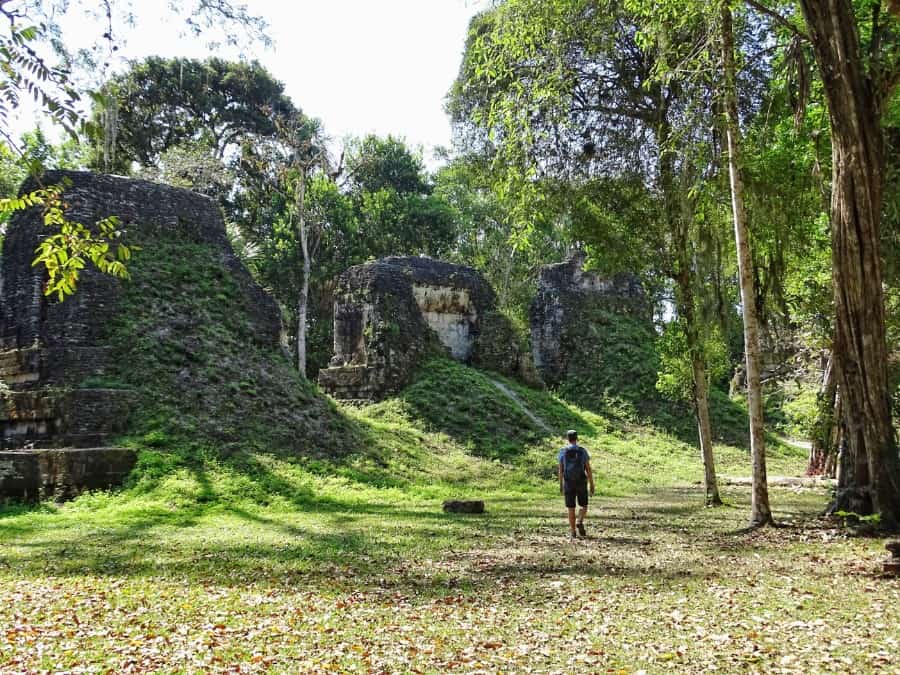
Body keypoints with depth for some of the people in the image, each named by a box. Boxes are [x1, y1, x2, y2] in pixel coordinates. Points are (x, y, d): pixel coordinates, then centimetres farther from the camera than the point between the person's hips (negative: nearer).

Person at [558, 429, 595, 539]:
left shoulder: (562, 452, -2)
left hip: (569, 483, 1)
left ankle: (572, 532, 5)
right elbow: (588, 469, -5)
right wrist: (592, 485, 1)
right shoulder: (583, 451, -4)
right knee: (584, 506, 15)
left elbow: (560, 470, 0)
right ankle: (579, 522, -11)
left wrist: (561, 485, 8)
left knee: (571, 508, 7)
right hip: (581, 483, -1)